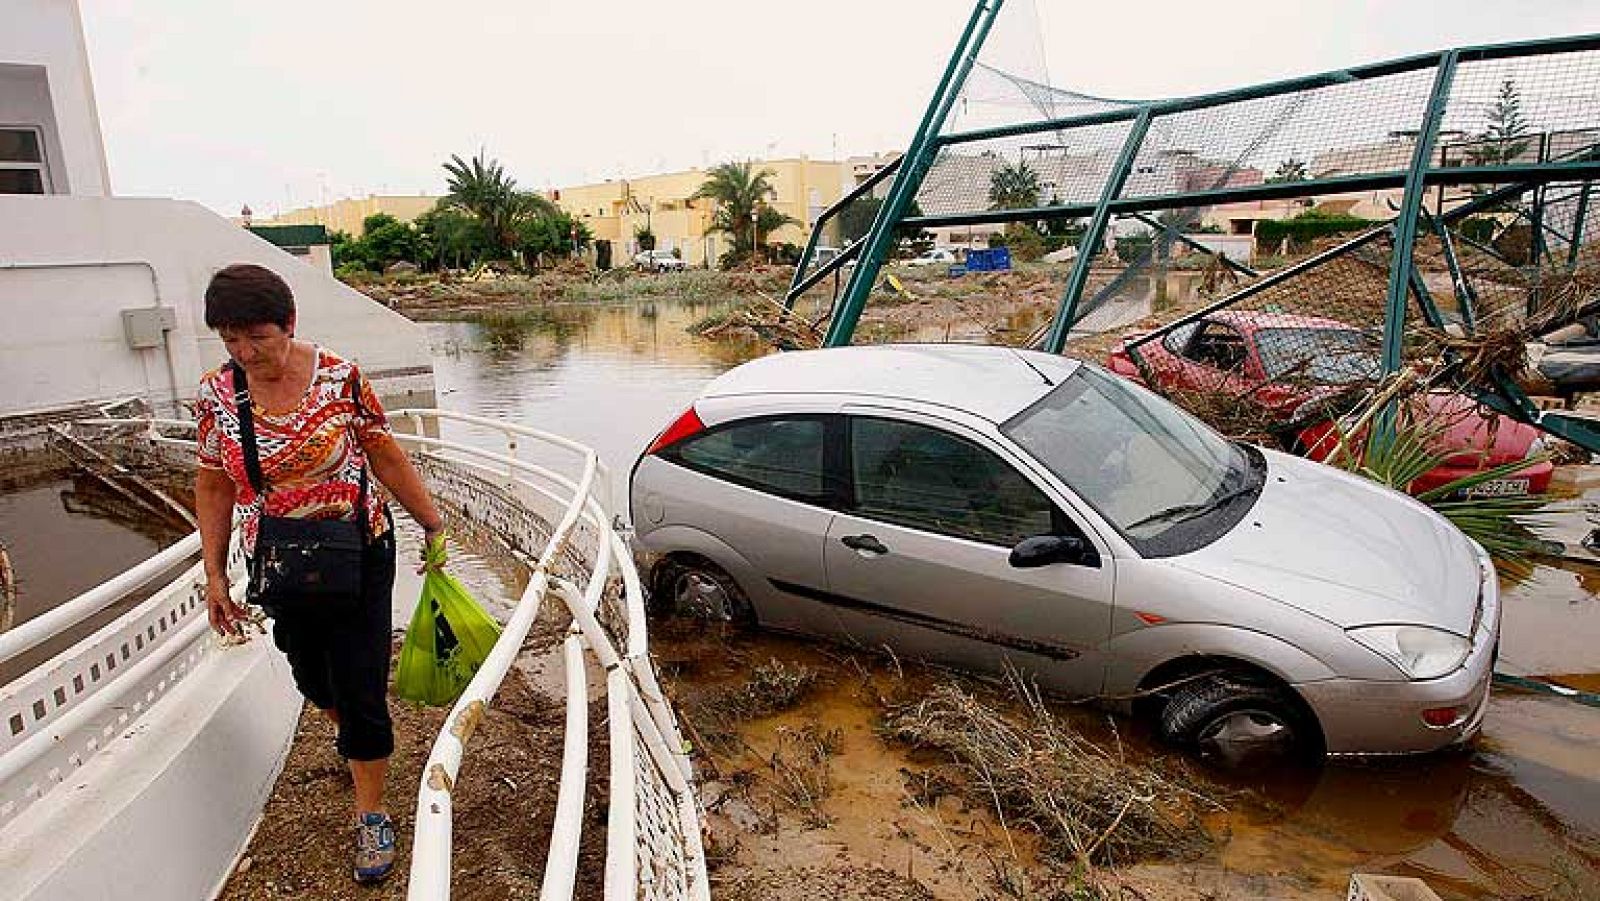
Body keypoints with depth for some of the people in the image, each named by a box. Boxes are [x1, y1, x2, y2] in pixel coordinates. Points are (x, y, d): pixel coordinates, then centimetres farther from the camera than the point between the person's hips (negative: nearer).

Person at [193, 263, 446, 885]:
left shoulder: (339, 377, -14)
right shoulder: (217, 393, -6)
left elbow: (387, 459, -5)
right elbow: (214, 486, 4)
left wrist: (433, 525, -1)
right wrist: (214, 575, 4)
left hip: (357, 557, -3)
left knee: (362, 689, 0)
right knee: (313, 679, 21)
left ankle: (370, 815, 19)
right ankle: (352, 737, 54)